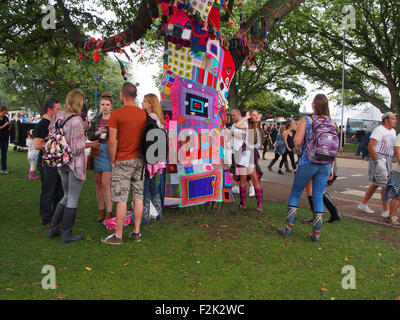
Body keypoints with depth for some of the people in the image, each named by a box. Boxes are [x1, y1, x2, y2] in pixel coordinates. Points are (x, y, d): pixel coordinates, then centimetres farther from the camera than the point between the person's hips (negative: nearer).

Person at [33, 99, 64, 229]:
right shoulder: (41, 125, -12)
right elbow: (37, 145, -22)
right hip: (47, 163, -8)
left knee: (60, 192, 15)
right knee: (48, 193, 0)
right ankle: (47, 220, 12)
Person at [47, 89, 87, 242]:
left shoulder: (57, 116, 3)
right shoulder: (76, 120, -19)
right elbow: (78, 147, -20)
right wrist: (84, 137, -2)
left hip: (61, 162, 8)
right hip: (75, 162, -8)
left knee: (67, 196, 22)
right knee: (73, 199, 4)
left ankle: (54, 228, 27)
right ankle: (67, 234, 14)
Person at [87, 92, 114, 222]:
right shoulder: (96, 119, 15)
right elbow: (89, 134, 13)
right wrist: (97, 133, -7)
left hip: (108, 152, -6)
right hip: (96, 152, 6)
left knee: (106, 184, -9)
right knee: (98, 183, 9)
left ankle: (109, 213, 1)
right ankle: (101, 211, 18)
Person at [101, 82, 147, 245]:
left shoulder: (116, 114, -10)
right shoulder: (144, 114, 6)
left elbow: (112, 141, -12)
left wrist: (112, 161, -2)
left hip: (123, 161, -5)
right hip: (139, 160, 5)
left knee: (121, 199, -1)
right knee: (138, 197, 9)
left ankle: (118, 235, 7)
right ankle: (136, 232, 17)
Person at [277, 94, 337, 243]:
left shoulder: (306, 120, -7)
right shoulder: (331, 122, 4)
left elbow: (297, 142, -10)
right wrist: (331, 167, 12)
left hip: (308, 163, -3)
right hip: (325, 164, 3)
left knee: (295, 194, 12)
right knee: (318, 197, 9)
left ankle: (288, 227, 16)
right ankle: (316, 233, 13)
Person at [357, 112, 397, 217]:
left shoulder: (393, 131, 17)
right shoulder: (379, 130, -10)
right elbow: (370, 146, -18)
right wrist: (377, 161, -22)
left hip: (388, 160, 9)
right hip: (379, 158, -9)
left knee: (376, 184, 13)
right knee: (385, 185, -9)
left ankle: (363, 204, 23)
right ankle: (386, 211, -2)